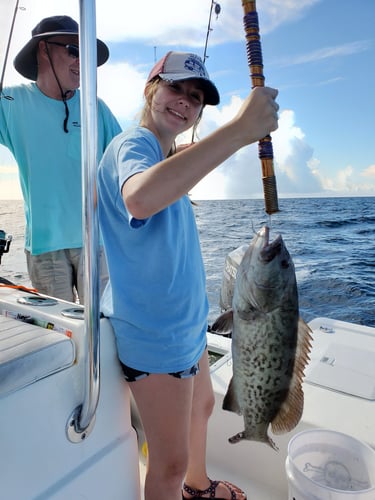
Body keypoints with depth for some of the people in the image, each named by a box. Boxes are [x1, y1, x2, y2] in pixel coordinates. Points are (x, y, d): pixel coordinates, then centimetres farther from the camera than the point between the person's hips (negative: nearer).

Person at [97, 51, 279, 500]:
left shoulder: (168, 156, 10)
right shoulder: (132, 144, -20)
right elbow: (139, 197, -47)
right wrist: (239, 130, -44)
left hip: (185, 322, 11)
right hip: (155, 334, -10)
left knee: (202, 407, 30)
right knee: (170, 463, 5)